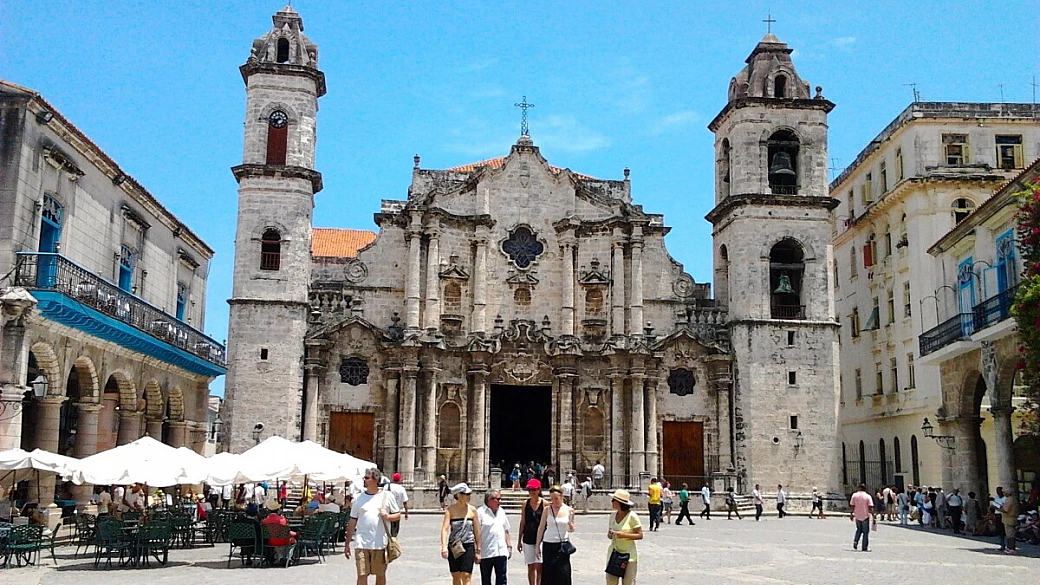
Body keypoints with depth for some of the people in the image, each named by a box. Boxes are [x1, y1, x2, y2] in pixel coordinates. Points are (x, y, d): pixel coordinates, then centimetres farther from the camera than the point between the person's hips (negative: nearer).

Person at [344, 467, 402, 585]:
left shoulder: (386, 496, 2)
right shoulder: (359, 498, 7)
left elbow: (397, 515, 7)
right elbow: (352, 522, 10)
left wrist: (388, 516, -15)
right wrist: (347, 544, 7)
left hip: (380, 543, -1)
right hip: (361, 544, 1)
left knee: (380, 574, 11)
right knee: (361, 575, -5)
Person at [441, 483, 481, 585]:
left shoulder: (472, 510, 0)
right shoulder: (450, 510, -4)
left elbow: (477, 531, 5)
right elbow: (444, 528, -13)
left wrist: (478, 551, 6)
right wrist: (444, 546, -27)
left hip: (468, 546, 0)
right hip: (454, 547, 0)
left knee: (466, 576, -9)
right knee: (456, 577, 9)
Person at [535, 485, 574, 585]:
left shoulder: (569, 510, 0)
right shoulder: (548, 509, -2)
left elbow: (571, 530, 10)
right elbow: (541, 528, 5)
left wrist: (571, 527, -14)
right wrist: (537, 545, 4)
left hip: (563, 545, 0)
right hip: (548, 544, 0)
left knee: (563, 574, -3)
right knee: (548, 574, 2)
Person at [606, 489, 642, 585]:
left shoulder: (632, 516, -11)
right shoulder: (613, 516, 6)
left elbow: (640, 535, -11)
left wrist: (624, 535, -22)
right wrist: (610, 534, -8)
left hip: (628, 555, -5)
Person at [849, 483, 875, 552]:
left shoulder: (854, 495, -3)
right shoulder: (868, 496, -8)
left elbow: (852, 506, -1)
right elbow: (871, 508, -13)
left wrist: (851, 514, 12)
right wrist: (873, 517, -9)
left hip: (857, 516, 2)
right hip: (865, 516, -2)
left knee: (859, 529, 24)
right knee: (865, 532, 7)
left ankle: (855, 541, 3)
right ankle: (865, 548, 8)